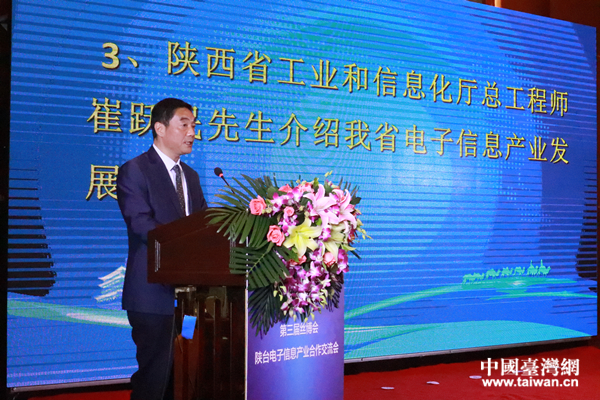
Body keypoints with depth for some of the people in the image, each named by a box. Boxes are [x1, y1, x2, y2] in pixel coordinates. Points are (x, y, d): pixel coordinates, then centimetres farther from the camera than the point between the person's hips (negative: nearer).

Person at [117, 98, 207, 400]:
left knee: (176, 372, 12)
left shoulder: (190, 176, 18)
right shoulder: (134, 171, -6)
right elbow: (142, 225, -18)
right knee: (154, 374, -3)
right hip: (153, 293, -7)